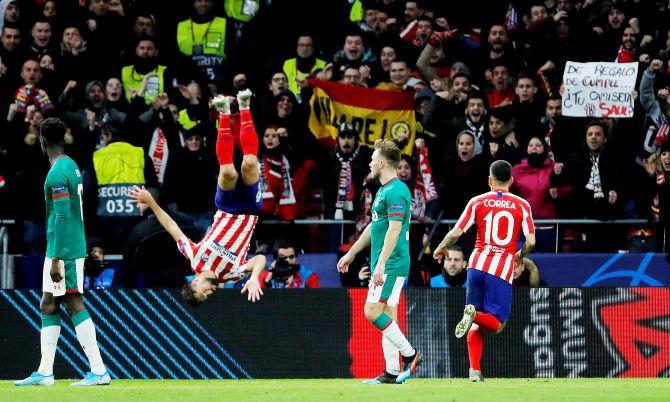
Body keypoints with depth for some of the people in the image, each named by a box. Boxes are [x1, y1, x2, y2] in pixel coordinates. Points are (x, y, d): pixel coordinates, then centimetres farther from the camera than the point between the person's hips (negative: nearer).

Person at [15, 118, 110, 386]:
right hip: (73, 248, 10)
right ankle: (44, 372, 16)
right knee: (48, 307, 12)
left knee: (74, 306, -9)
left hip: (63, 250, -10)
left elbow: (62, 218, -21)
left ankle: (99, 371, -12)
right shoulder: (72, 167, 14)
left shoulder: (57, 174, -16)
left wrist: (56, 259, -21)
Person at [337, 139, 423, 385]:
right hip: (384, 265, 10)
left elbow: (394, 229, -22)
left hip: (392, 264, -10)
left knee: (373, 312, -14)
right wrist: (351, 253, 35)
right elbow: (373, 227, 29)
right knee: (387, 315, 7)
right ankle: (392, 372, 7)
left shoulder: (395, 192, -14)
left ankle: (409, 354, -8)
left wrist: (381, 264, -27)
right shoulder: (384, 191, 18)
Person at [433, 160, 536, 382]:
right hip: (502, 270, -2)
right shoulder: (522, 205, 4)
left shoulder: (478, 202, 5)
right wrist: (520, 256, 21)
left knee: (476, 325, 13)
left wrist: (441, 248, 21)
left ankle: (474, 370, 1)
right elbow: (530, 241, -2)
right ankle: (475, 314, -29)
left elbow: (456, 232, 1)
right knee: (496, 324, 3)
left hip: (477, 264, 2)